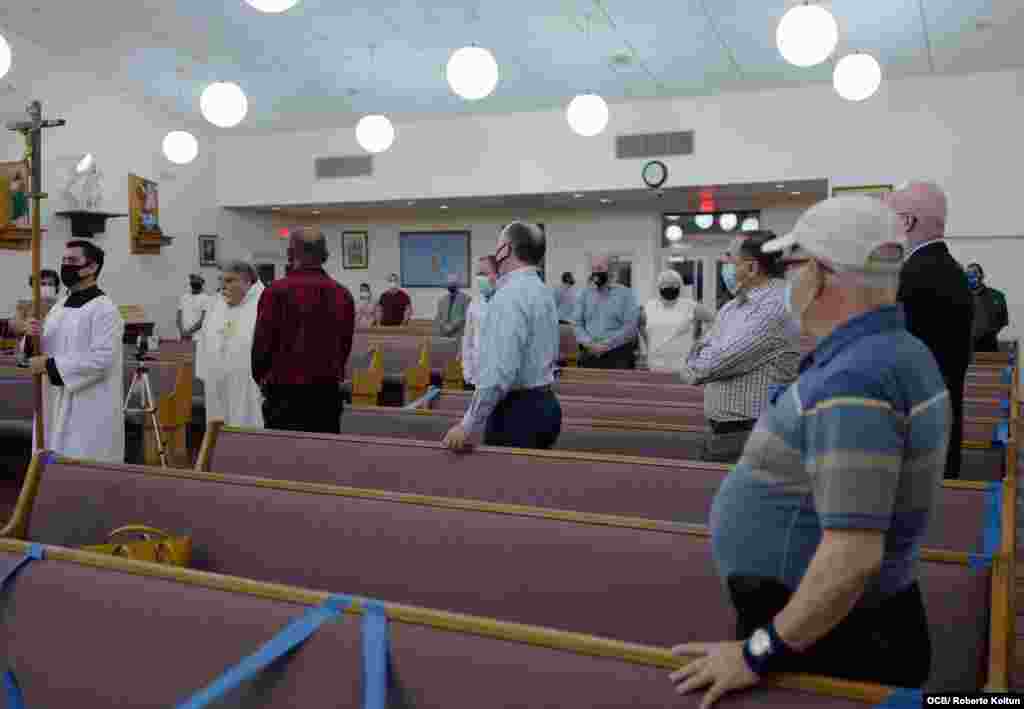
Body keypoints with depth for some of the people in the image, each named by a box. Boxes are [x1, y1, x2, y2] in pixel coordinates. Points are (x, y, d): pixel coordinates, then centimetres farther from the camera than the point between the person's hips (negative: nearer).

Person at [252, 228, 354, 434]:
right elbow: (345, 346, 8)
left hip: (285, 393, -3)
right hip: (328, 393, 3)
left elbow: (262, 343, -5)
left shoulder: (277, 291, -11)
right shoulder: (342, 294, 1)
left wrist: (260, 377, 14)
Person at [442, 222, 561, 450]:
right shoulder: (542, 292, 13)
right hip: (543, 404, 9)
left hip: (516, 411, -9)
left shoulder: (509, 296, -18)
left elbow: (499, 371, -25)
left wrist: (467, 425, -21)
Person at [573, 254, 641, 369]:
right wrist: (590, 344, -10)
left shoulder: (625, 293, 2)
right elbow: (577, 324, 7)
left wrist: (606, 345, -13)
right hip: (589, 356, 3)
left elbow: (631, 326, -7)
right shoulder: (584, 295, 13)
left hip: (618, 356, -3)